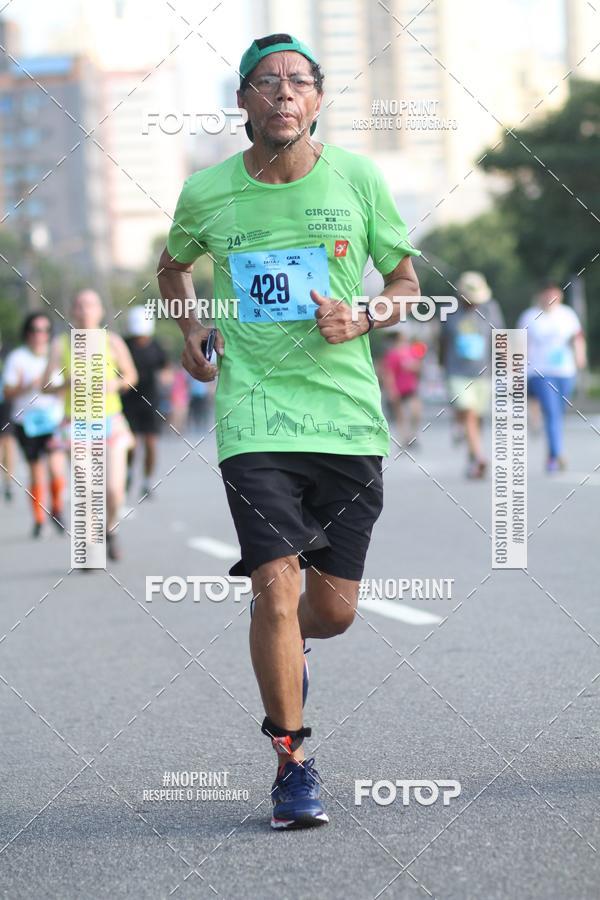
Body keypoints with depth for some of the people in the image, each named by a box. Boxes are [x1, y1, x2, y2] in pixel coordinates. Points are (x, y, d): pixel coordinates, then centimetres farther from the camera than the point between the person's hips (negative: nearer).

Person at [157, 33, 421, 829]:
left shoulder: (358, 180, 1)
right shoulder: (206, 193, 2)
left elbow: (406, 278, 11)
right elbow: (174, 266, 24)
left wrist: (361, 321, -8)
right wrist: (188, 328, 7)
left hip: (348, 415, 1)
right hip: (254, 416, -1)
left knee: (334, 609, 6)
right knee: (277, 586, -14)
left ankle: (283, 649, 43)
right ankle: (293, 764, 0)